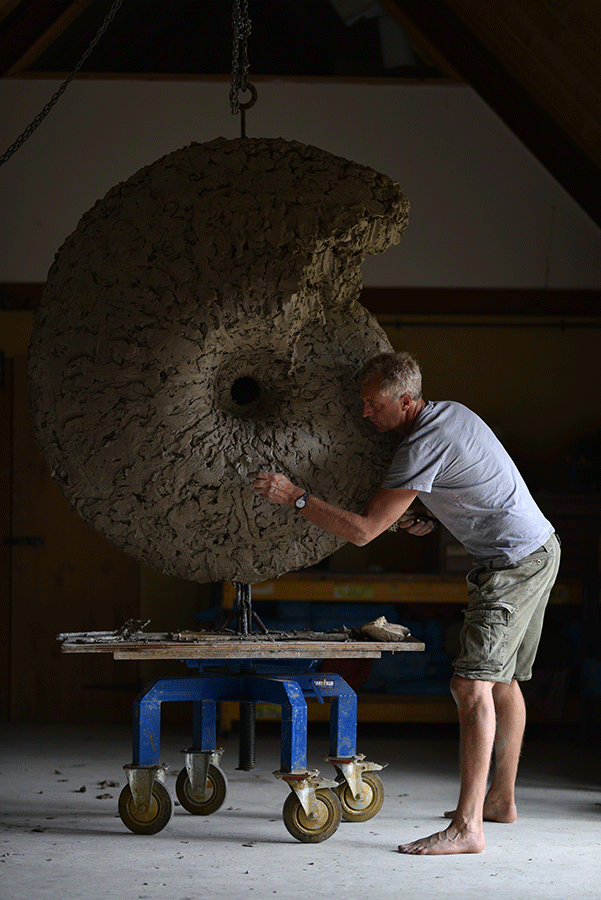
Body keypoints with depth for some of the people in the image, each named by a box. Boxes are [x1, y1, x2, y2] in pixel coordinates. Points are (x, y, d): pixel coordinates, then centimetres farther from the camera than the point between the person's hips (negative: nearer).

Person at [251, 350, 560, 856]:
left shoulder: (423, 447, -21)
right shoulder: (450, 411, 9)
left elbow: (362, 531, -22)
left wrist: (294, 497, -18)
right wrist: (419, 516, 10)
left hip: (514, 562, -11)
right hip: (540, 549, 11)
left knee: (474, 684, -17)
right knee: (503, 679, 19)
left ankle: (466, 827, -23)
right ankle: (501, 799, 31)